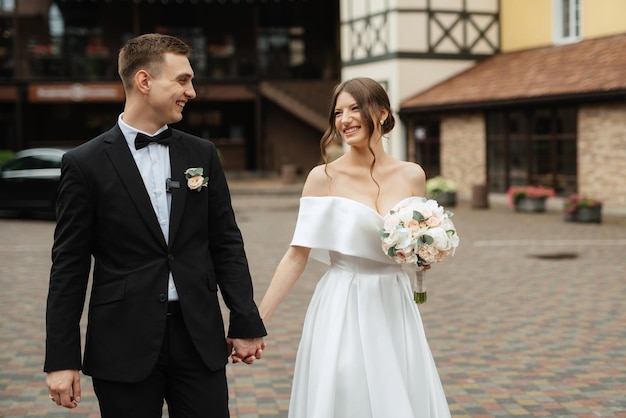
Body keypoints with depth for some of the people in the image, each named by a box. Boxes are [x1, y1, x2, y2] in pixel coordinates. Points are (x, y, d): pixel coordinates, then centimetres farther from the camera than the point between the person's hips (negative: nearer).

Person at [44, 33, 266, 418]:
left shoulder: (202, 155, 7)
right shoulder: (86, 164, -3)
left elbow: (227, 244, 9)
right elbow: (69, 268, -3)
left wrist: (246, 323, 5)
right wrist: (62, 360, -5)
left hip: (200, 339, 3)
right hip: (124, 347, -3)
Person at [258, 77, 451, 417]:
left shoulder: (411, 175, 3)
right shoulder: (324, 177, -5)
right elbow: (297, 254, -5)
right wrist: (257, 320, -9)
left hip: (395, 311, 3)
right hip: (341, 312, -3)